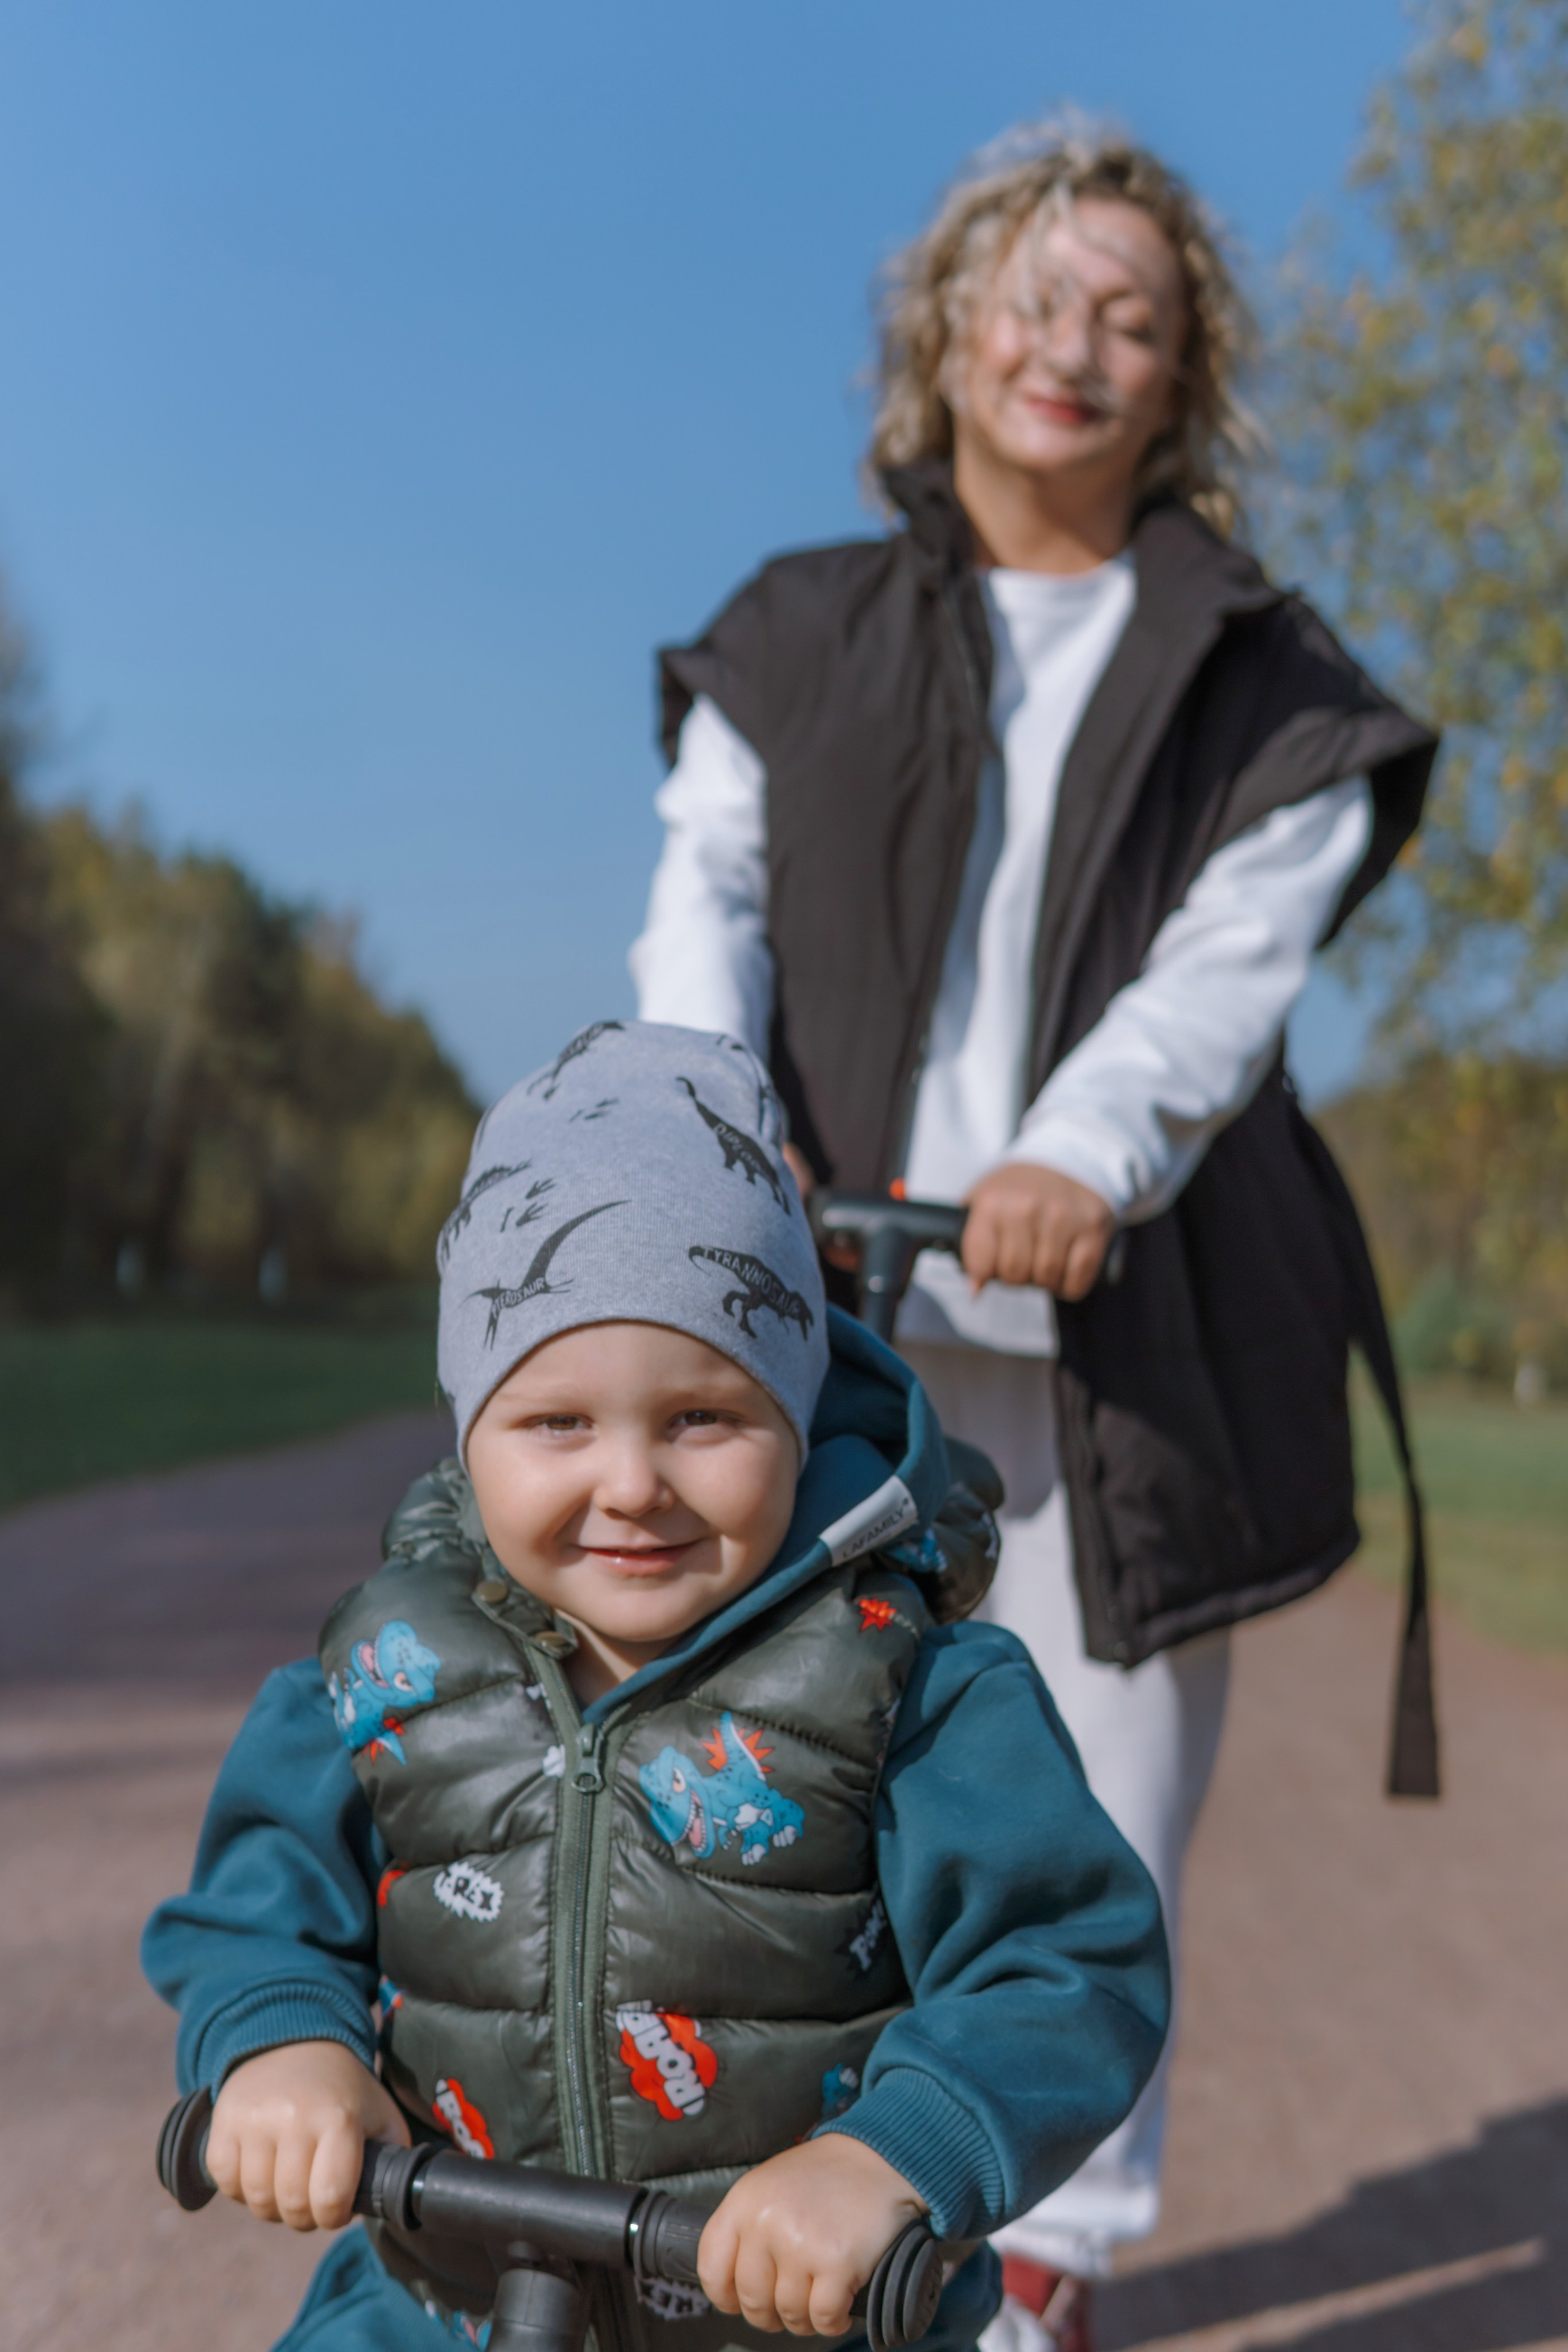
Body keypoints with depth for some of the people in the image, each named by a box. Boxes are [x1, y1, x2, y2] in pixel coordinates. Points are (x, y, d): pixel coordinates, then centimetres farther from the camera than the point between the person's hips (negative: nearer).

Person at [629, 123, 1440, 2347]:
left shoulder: (1258, 675, 12)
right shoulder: (801, 632, 16)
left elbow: (1236, 960, -4)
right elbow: (705, 898, 3)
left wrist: (1082, 1154, -24)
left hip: (1117, 1315, 0)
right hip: (832, 1304, 1)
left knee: (1093, 1811, 5)